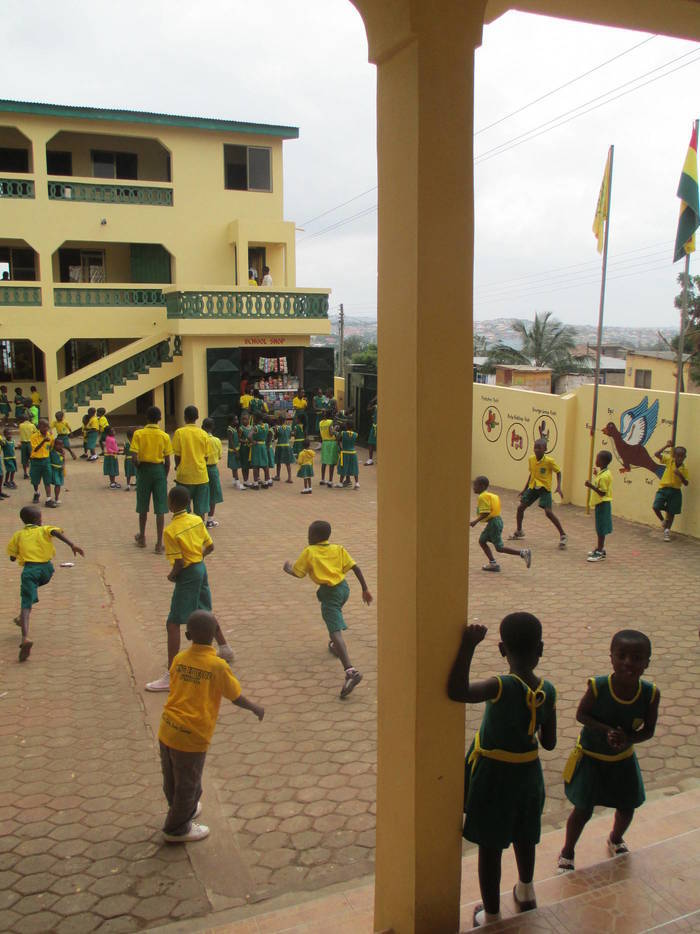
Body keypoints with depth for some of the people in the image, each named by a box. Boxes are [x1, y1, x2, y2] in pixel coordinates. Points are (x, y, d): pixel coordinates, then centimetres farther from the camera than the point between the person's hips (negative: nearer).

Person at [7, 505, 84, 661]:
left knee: (26, 604, -11)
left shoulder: (18, 535, 15)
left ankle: (25, 637, -32)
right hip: (46, 568, 2)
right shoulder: (44, 530, 10)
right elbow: (56, 532, -12)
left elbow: (12, 557, 15)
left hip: (29, 569, -2)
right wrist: (72, 545, -22)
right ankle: (22, 619, 40)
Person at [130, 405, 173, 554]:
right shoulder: (164, 436, -4)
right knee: (160, 509, 1)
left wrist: (139, 469, 7)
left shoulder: (138, 434, -6)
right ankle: (159, 544, 0)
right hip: (159, 470, -1)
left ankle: (142, 538, 32)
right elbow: (167, 461, -2)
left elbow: (135, 458, -12)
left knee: (143, 507, 16)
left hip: (144, 470, 1)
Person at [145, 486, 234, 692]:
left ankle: (171, 677, -5)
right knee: (205, 613, 28)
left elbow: (179, 563, -20)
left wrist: (172, 575, -2)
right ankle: (225, 649, 45)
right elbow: (210, 547, 6)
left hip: (187, 575, -8)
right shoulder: (197, 520, 0)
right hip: (201, 568, 8)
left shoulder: (170, 531, -20)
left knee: (173, 624, -4)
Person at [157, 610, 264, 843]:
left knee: (171, 781, 25)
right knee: (188, 786, 16)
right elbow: (236, 697, -2)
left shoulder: (179, 659, 0)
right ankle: (177, 829, 32)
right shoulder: (217, 666, -12)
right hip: (192, 737, -5)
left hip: (167, 731, 6)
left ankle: (185, 811, 49)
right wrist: (256, 708, 17)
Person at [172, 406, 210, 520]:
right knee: (200, 509, 8)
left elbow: (177, 456, -6)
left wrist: (177, 468, 12)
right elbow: (206, 456, 5)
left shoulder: (179, 432, -7)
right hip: (201, 476, 2)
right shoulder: (204, 434, 1)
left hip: (185, 475, -2)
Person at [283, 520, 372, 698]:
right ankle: (335, 647, 56)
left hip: (330, 592, -7)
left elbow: (297, 573, 4)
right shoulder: (338, 549, 12)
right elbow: (355, 568, 6)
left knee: (335, 631, -17)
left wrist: (287, 568, 26)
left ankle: (350, 671, -34)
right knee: (334, 614, 39)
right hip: (343, 587, 7)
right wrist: (365, 589, 9)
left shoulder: (309, 552, 1)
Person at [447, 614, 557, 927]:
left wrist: (468, 646, -41)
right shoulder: (548, 691, -13)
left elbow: (456, 691, -44)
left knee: (490, 846, 13)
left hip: (493, 773, -5)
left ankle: (491, 916, 29)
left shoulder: (503, 687, -29)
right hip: (528, 772, 5)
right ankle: (525, 891, 53)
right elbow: (549, 742, -3)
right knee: (524, 836, 29)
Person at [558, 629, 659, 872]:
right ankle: (567, 852, 33)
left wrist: (627, 738, -29)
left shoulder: (650, 693, -22)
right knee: (583, 811, 6)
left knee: (627, 808, 20)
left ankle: (616, 839, 54)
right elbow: (581, 714, -16)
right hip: (590, 757, -3)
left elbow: (648, 730, -10)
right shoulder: (598, 686, -30)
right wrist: (608, 730, -29)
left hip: (623, 760, 3)